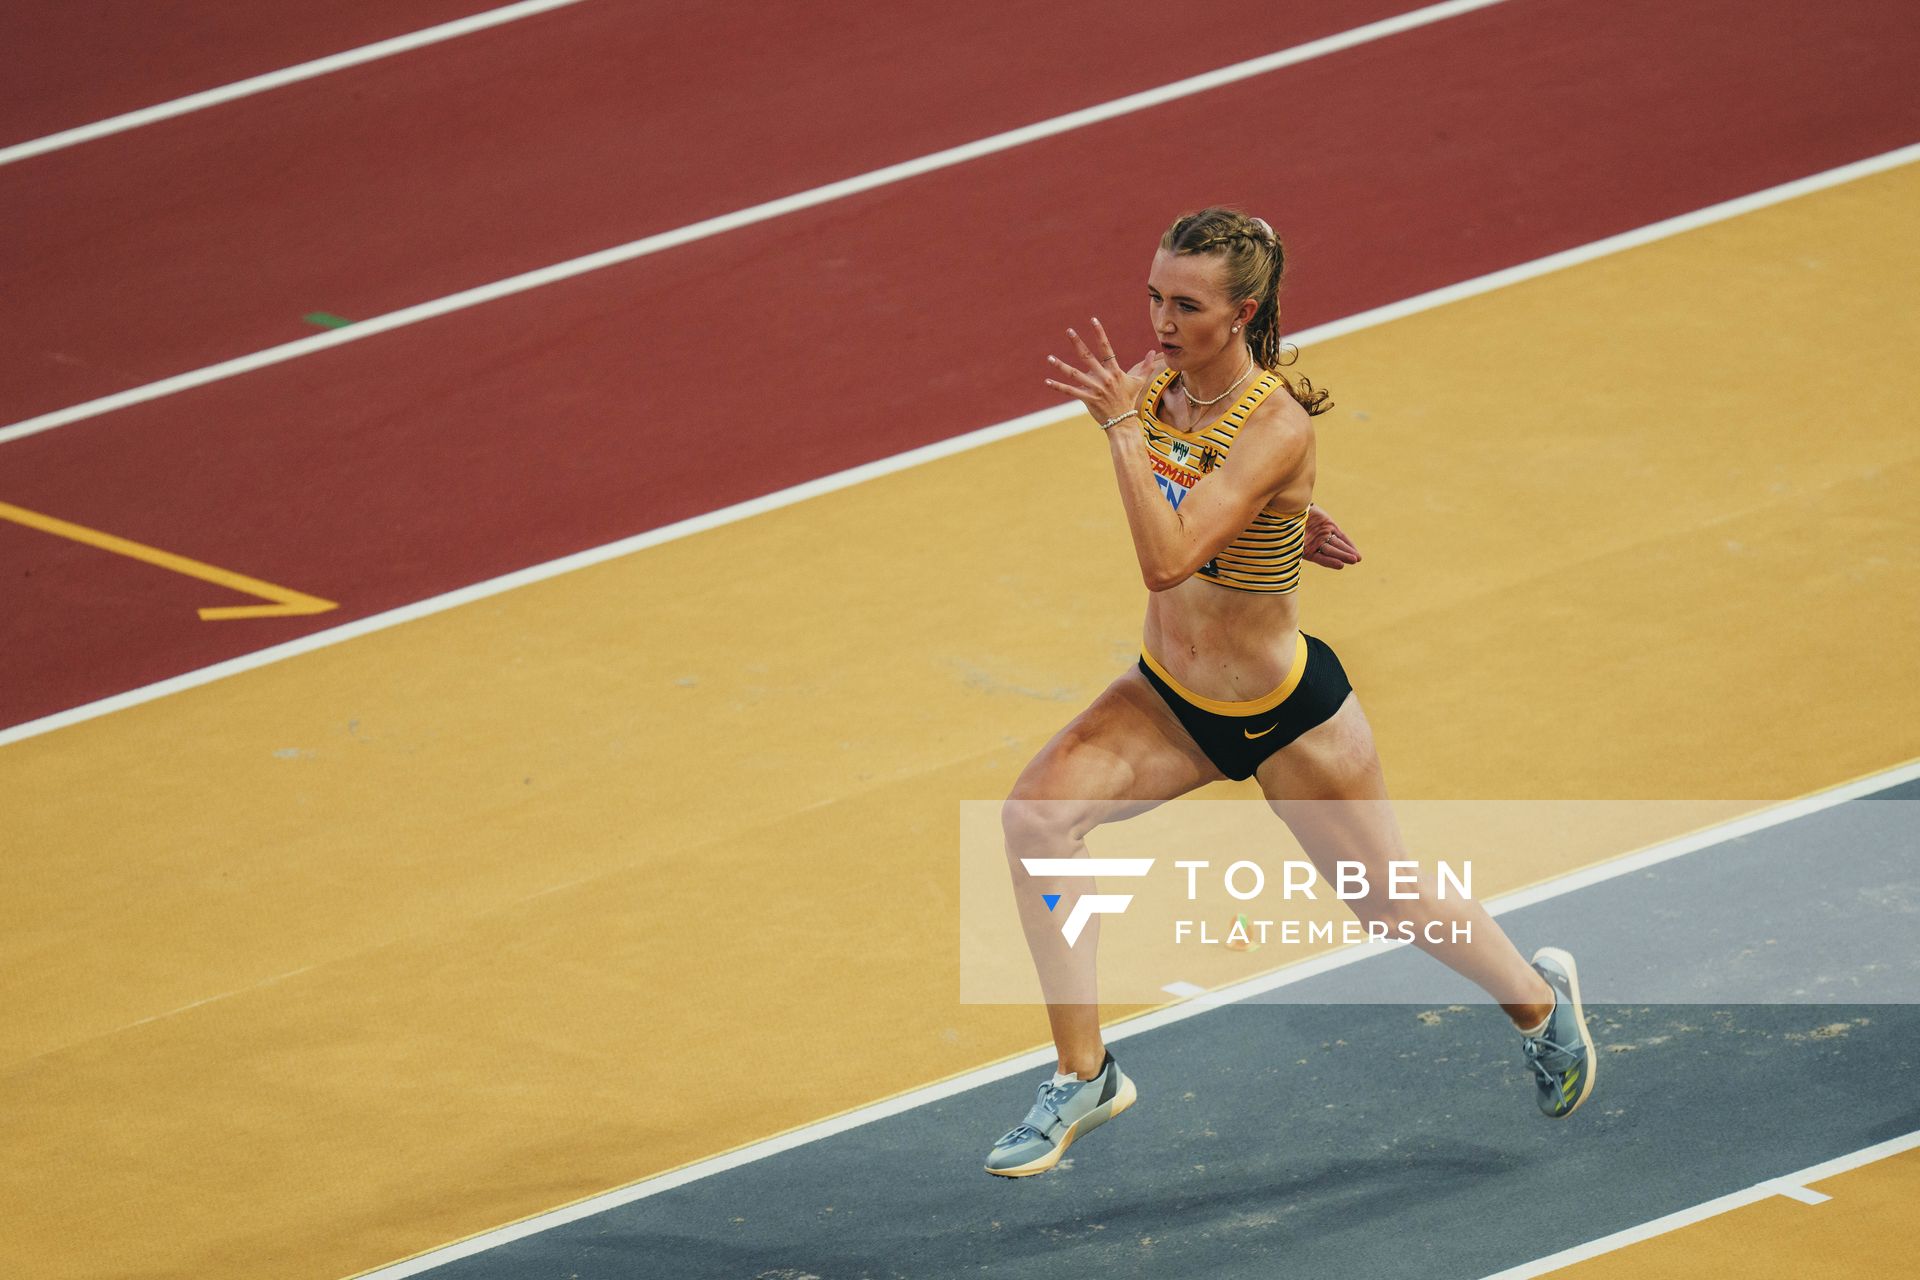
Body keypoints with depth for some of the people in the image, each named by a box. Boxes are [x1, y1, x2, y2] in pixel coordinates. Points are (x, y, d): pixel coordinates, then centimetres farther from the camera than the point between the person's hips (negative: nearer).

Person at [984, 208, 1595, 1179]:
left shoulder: (1275, 425, -30)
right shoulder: (1156, 380, -9)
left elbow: (1167, 559, -41)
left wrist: (1119, 425, -43)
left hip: (1286, 715, -6)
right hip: (1169, 696, 6)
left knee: (1388, 899, 14)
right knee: (1038, 813, -19)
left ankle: (1539, 997, 46)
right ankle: (1084, 1078, -8)